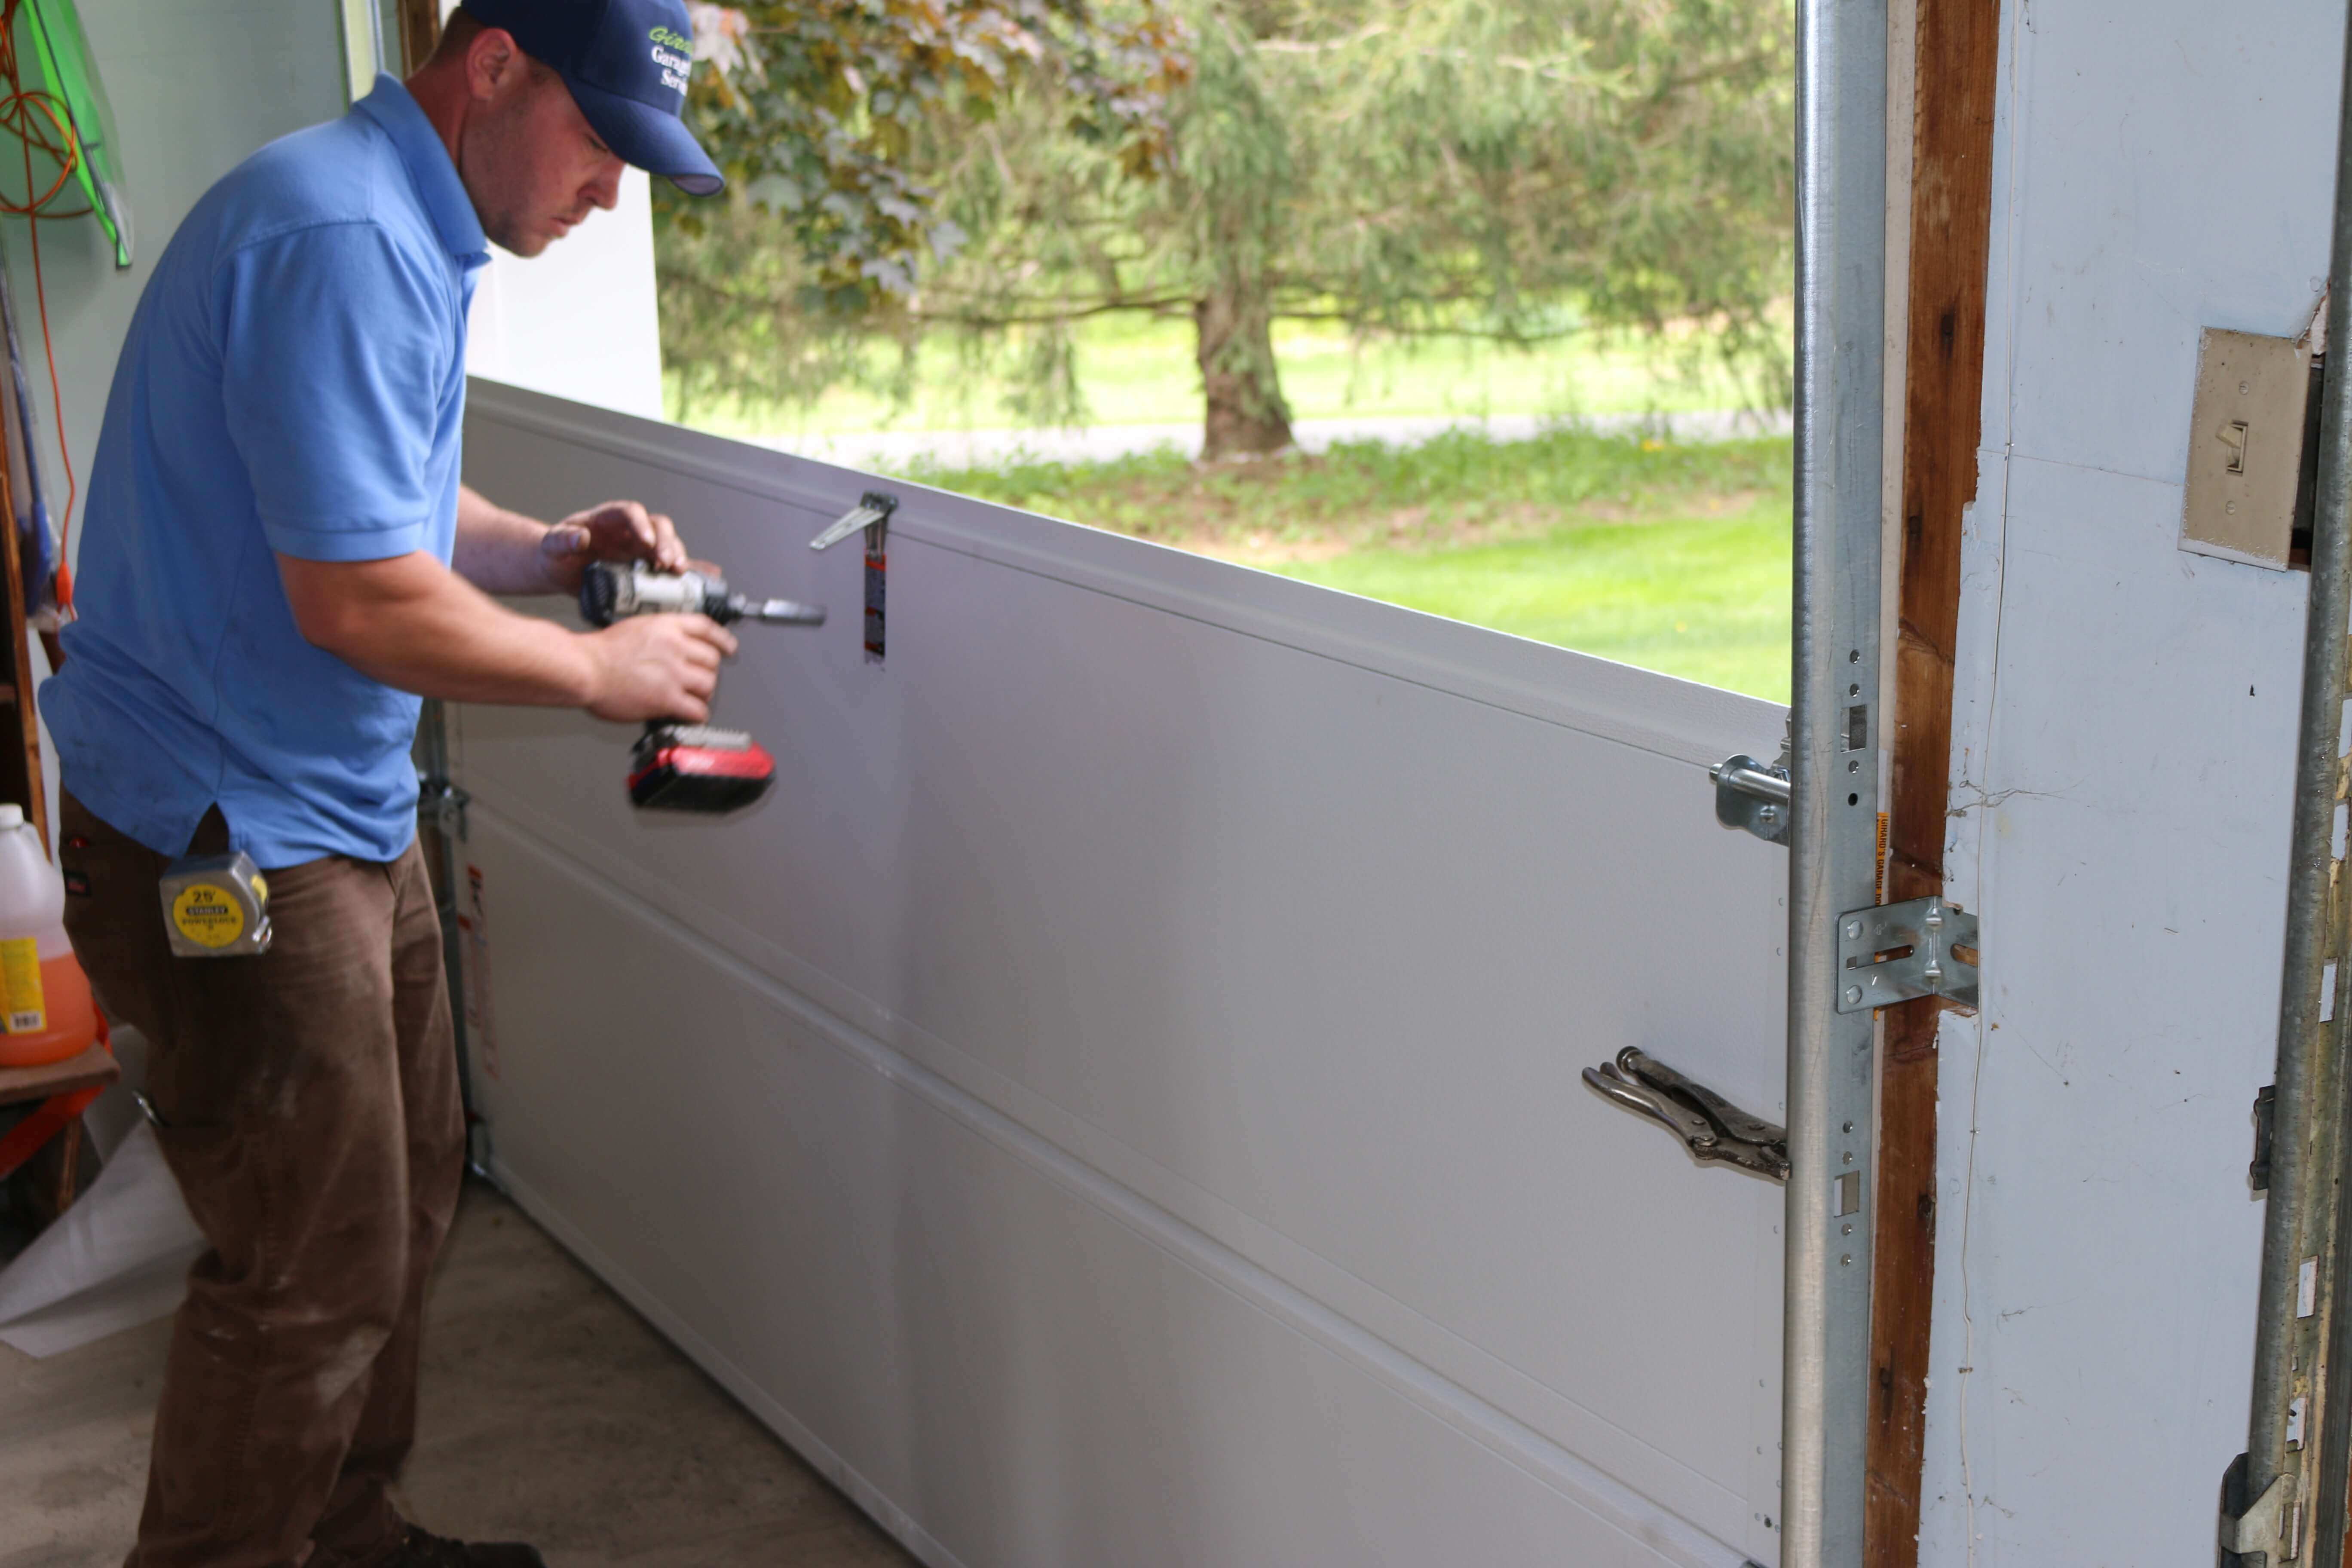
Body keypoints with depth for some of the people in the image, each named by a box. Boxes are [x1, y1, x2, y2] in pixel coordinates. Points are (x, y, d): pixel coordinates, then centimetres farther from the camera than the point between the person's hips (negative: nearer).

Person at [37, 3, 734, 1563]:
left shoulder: (414, 233, 12)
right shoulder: (340, 241, -23)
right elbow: (359, 601, -27)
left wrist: (554, 549, 6)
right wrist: (600, 669, -14)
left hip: (345, 820, 11)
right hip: (225, 848, -11)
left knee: (406, 1199, 20)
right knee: (316, 1275, -2)